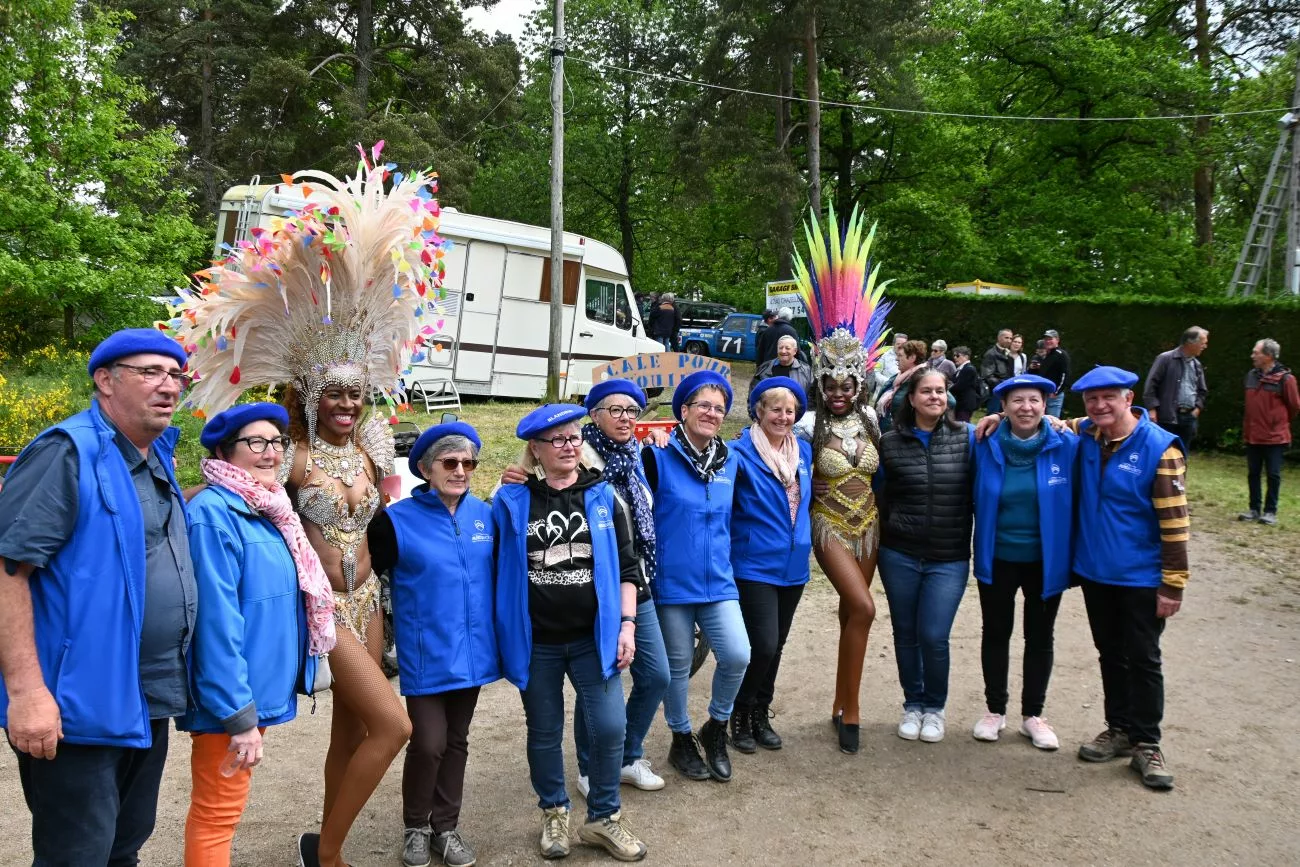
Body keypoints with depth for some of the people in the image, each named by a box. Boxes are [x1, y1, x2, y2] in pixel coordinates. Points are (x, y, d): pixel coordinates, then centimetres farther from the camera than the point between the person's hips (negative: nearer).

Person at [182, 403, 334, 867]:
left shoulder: (268, 511, 9)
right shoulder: (213, 513, -19)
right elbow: (217, 622, -24)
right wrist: (239, 715, -25)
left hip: (256, 689, 9)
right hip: (231, 698, -9)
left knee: (219, 809, 21)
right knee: (217, 813, 3)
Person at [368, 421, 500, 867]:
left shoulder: (484, 513, 3)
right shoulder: (398, 519, -11)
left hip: (472, 651, 4)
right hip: (425, 655, -4)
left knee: (455, 742, 15)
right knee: (428, 743, -4)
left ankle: (446, 827, 31)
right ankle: (415, 828, 21)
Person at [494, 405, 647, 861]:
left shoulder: (603, 496, 3)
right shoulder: (511, 500, -3)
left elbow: (626, 566, 5)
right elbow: (496, 568, 2)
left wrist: (627, 624, -3)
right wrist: (501, 635, 0)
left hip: (594, 637, 1)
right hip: (535, 642, -1)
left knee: (610, 728, -3)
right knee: (544, 733, 12)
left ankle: (603, 817, 19)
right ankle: (554, 813, 34)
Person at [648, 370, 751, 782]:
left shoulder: (730, 460, 8)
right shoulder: (658, 456, -8)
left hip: (718, 582, 4)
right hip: (671, 583, -4)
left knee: (737, 656, -9)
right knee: (677, 665, 7)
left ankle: (716, 727, 18)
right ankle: (682, 741, 29)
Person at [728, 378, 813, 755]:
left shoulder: (803, 451, 8)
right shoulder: (741, 452, -12)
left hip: (793, 565, 6)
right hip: (755, 565, -6)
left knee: (776, 646, 14)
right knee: (763, 644, -10)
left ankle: (761, 714, 29)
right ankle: (740, 715, 12)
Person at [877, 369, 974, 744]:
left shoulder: (966, 437, 0)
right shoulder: (890, 442, 0)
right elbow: (880, 494, 11)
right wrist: (886, 532, 8)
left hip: (949, 559, -1)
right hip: (899, 556, 1)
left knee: (933, 637, -4)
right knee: (905, 634, 10)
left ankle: (934, 707, 20)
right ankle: (912, 704, 30)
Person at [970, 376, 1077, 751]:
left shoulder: (1067, 447, -10)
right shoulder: (986, 446, -9)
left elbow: (1077, 503, -4)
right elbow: (974, 499, 5)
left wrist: (1075, 557, -4)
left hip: (1046, 561, 0)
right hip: (997, 560, 0)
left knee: (1040, 637, 13)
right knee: (996, 633, 13)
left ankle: (1033, 714, 29)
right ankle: (994, 709, 30)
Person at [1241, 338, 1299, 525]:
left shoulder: (1285, 378, -12)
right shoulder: (1251, 376, 5)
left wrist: (1280, 423, 11)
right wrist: (1247, 429, 15)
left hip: (1275, 437, -5)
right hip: (1253, 436, 5)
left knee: (1273, 475, 2)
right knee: (1253, 473, 10)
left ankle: (1270, 511, 10)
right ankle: (1255, 509, 19)